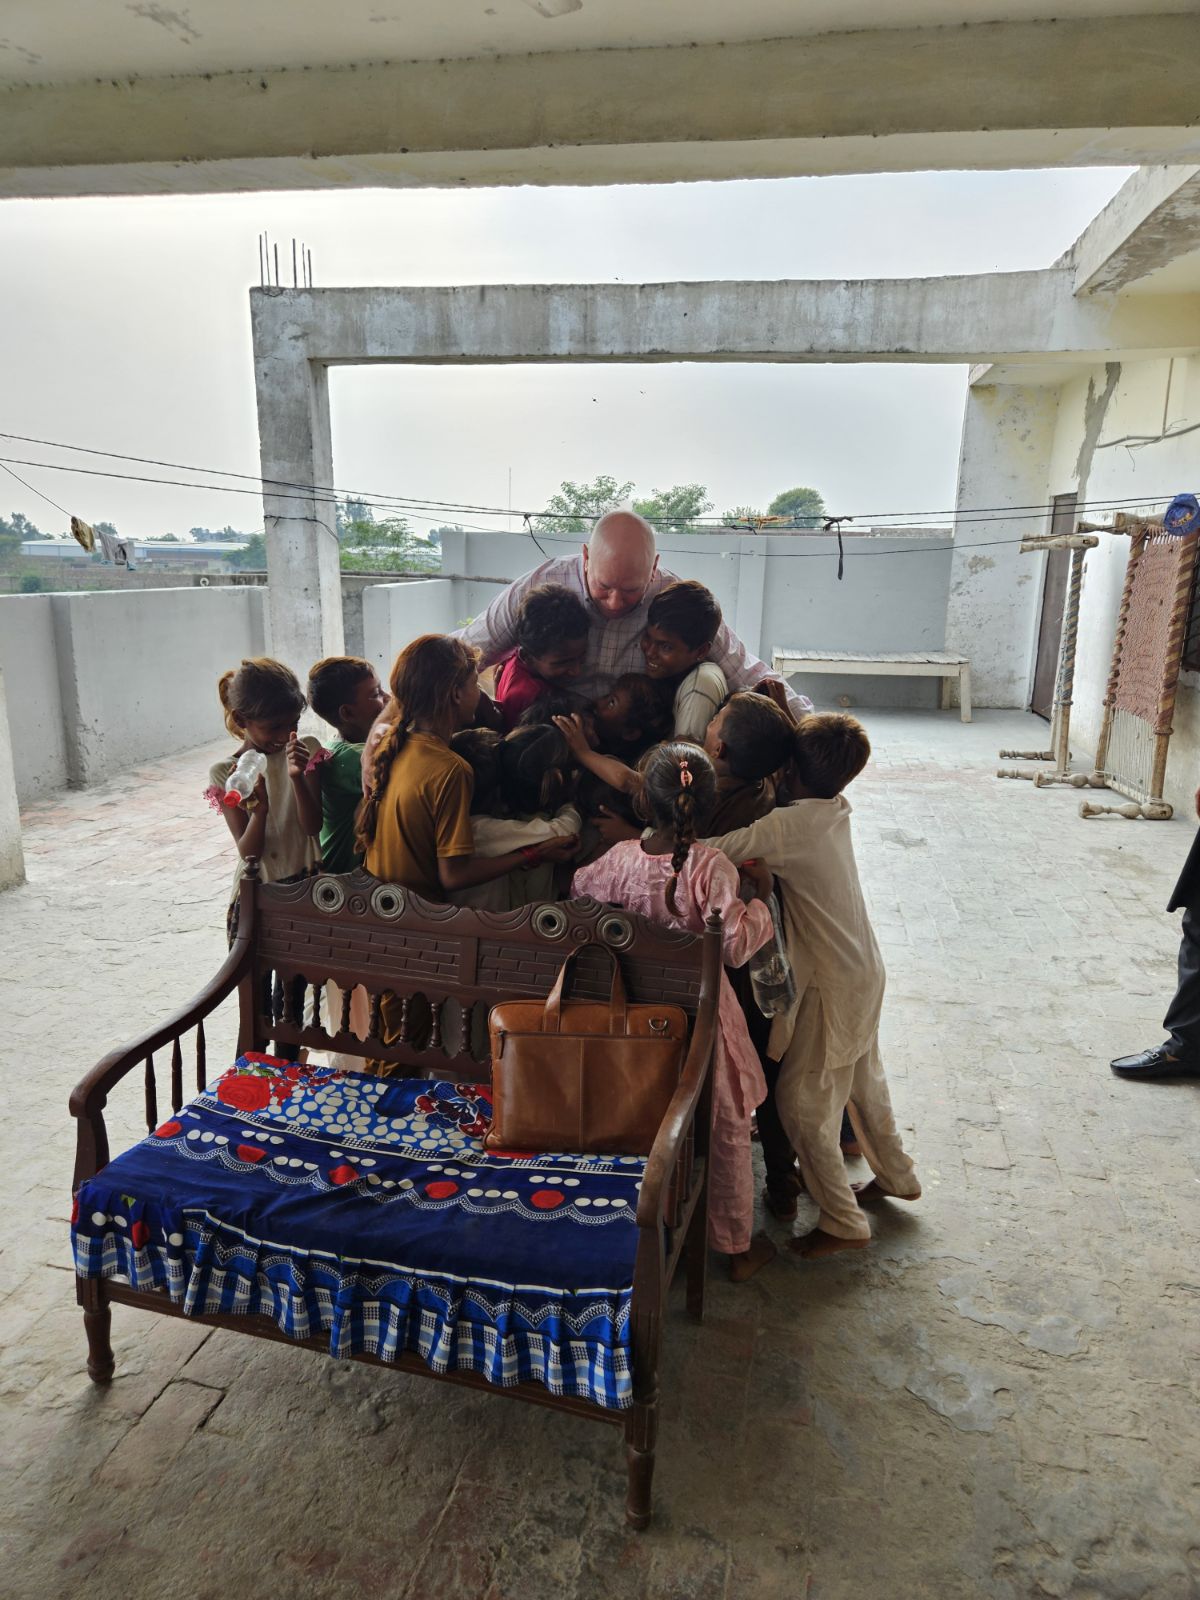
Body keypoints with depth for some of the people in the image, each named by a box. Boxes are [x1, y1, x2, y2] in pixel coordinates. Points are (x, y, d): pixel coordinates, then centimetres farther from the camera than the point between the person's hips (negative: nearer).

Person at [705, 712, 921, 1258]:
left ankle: (843, 1222, 16)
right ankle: (896, 1176, 46)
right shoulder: (834, 808, -3)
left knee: (802, 1099, 4)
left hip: (832, 984, -9)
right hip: (865, 970, 9)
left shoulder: (791, 825, -28)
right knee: (862, 1079, 26)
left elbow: (711, 848, -34)